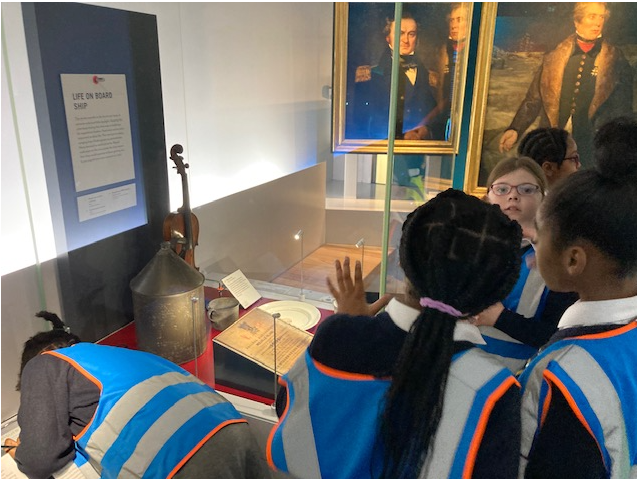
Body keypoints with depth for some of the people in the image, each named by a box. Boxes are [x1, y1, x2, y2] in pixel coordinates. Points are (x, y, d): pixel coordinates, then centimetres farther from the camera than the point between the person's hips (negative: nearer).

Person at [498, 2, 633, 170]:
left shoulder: (615, 60, 4)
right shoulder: (554, 57, 7)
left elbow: (623, 111, 6)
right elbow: (534, 99, 7)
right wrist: (515, 129, -5)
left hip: (591, 151, -1)